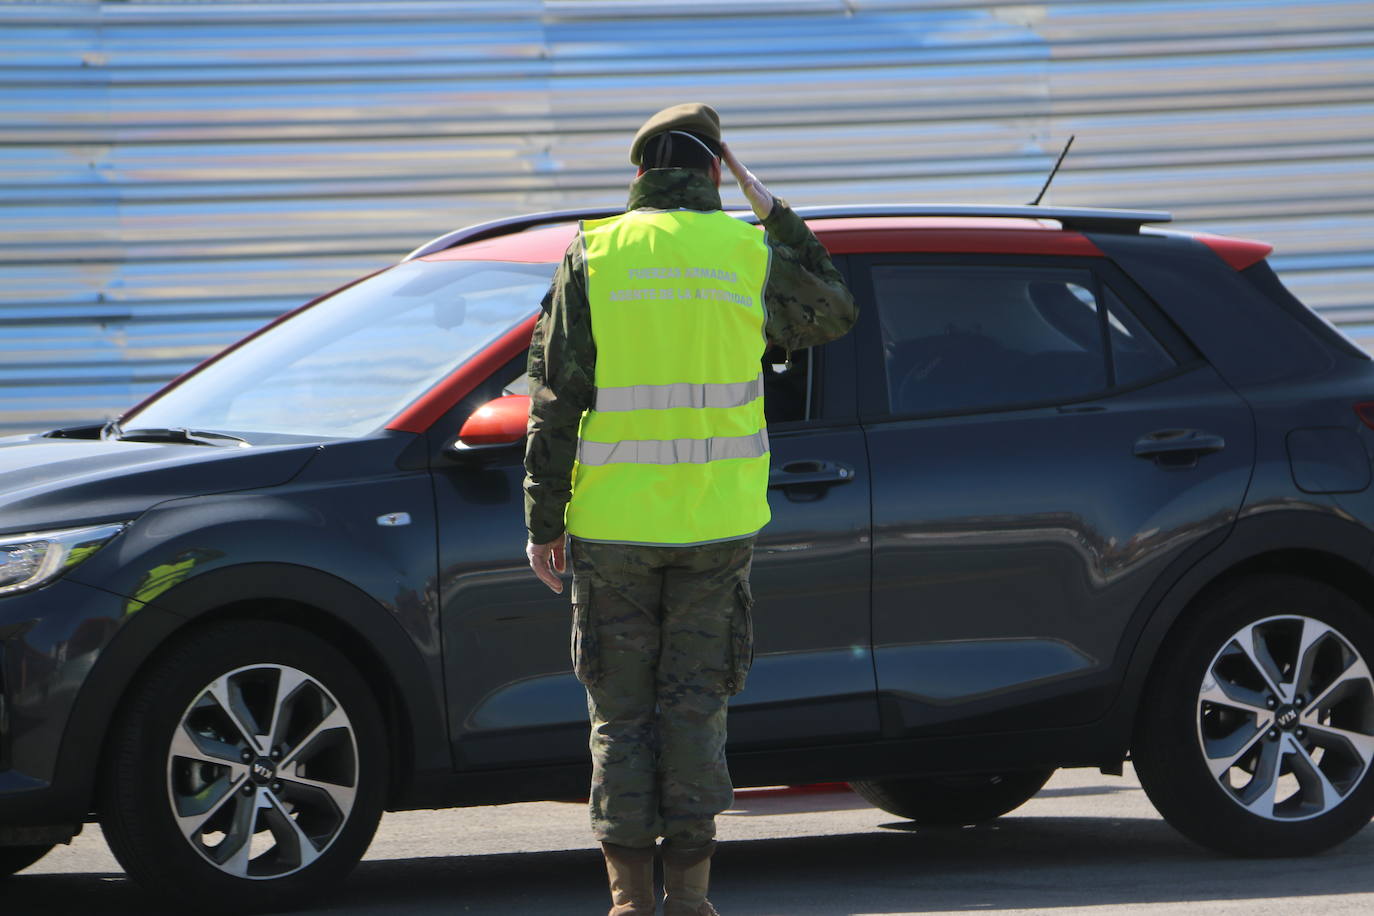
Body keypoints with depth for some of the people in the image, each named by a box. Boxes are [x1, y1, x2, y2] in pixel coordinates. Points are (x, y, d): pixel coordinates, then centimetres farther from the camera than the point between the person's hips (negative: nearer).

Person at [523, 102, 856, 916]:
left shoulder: (593, 257, -4)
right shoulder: (751, 253, -1)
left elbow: (555, 404, -5)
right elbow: (833, 314, 19)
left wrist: (543, 523, 0)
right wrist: (779, 218, 23)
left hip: (612, 525, -1)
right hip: (717, 524, 1)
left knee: (621, 712, 7)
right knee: (696, 708, 8)